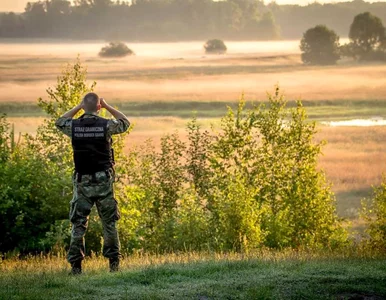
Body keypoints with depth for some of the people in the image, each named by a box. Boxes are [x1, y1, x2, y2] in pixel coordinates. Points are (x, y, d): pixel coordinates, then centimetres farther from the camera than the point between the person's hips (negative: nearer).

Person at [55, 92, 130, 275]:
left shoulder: (74, 126, -5)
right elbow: (125, 123, 12)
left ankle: (76, 265, 1)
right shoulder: (106, 125, -9)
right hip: (104, 181, -1)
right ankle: (114, 263, 10)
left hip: (82, 182, 1)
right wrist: (107, 107, 12)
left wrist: (78, 107, 16)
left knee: (78, 224, 6)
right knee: (109, 223, 9)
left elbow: (59, 123, 19)